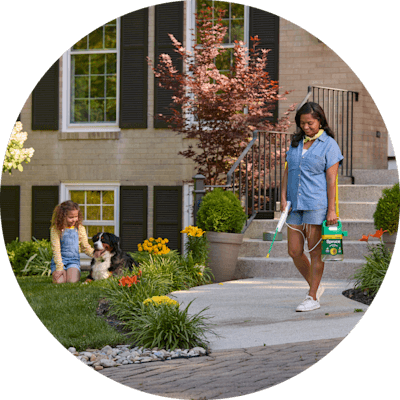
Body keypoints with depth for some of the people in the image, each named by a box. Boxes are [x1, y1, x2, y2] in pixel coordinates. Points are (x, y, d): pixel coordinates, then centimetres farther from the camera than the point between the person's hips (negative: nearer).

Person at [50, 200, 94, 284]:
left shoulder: (80, 229, 4)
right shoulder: (56, 229, -4)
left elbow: (86, 247, 8)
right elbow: (56, 249, -8)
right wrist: (59, 267, -16)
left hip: (74, 260, 1)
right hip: (59, 260, -1)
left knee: (72, 281, -25)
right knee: (59, 281, -23)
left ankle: (77, 273, 11)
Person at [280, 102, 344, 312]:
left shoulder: (329, 145, -4)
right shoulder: (296, 143, 14)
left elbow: (331, 180, -7)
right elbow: (288, 171, 16)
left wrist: (331, 210, -11)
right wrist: (283, 197, 4)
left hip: (317, 204, -6)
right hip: (296, 205, 6)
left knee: (315, 251, -2)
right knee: (294, 251, 6)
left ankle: (312, 298, 5)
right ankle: (315, 286, 25)